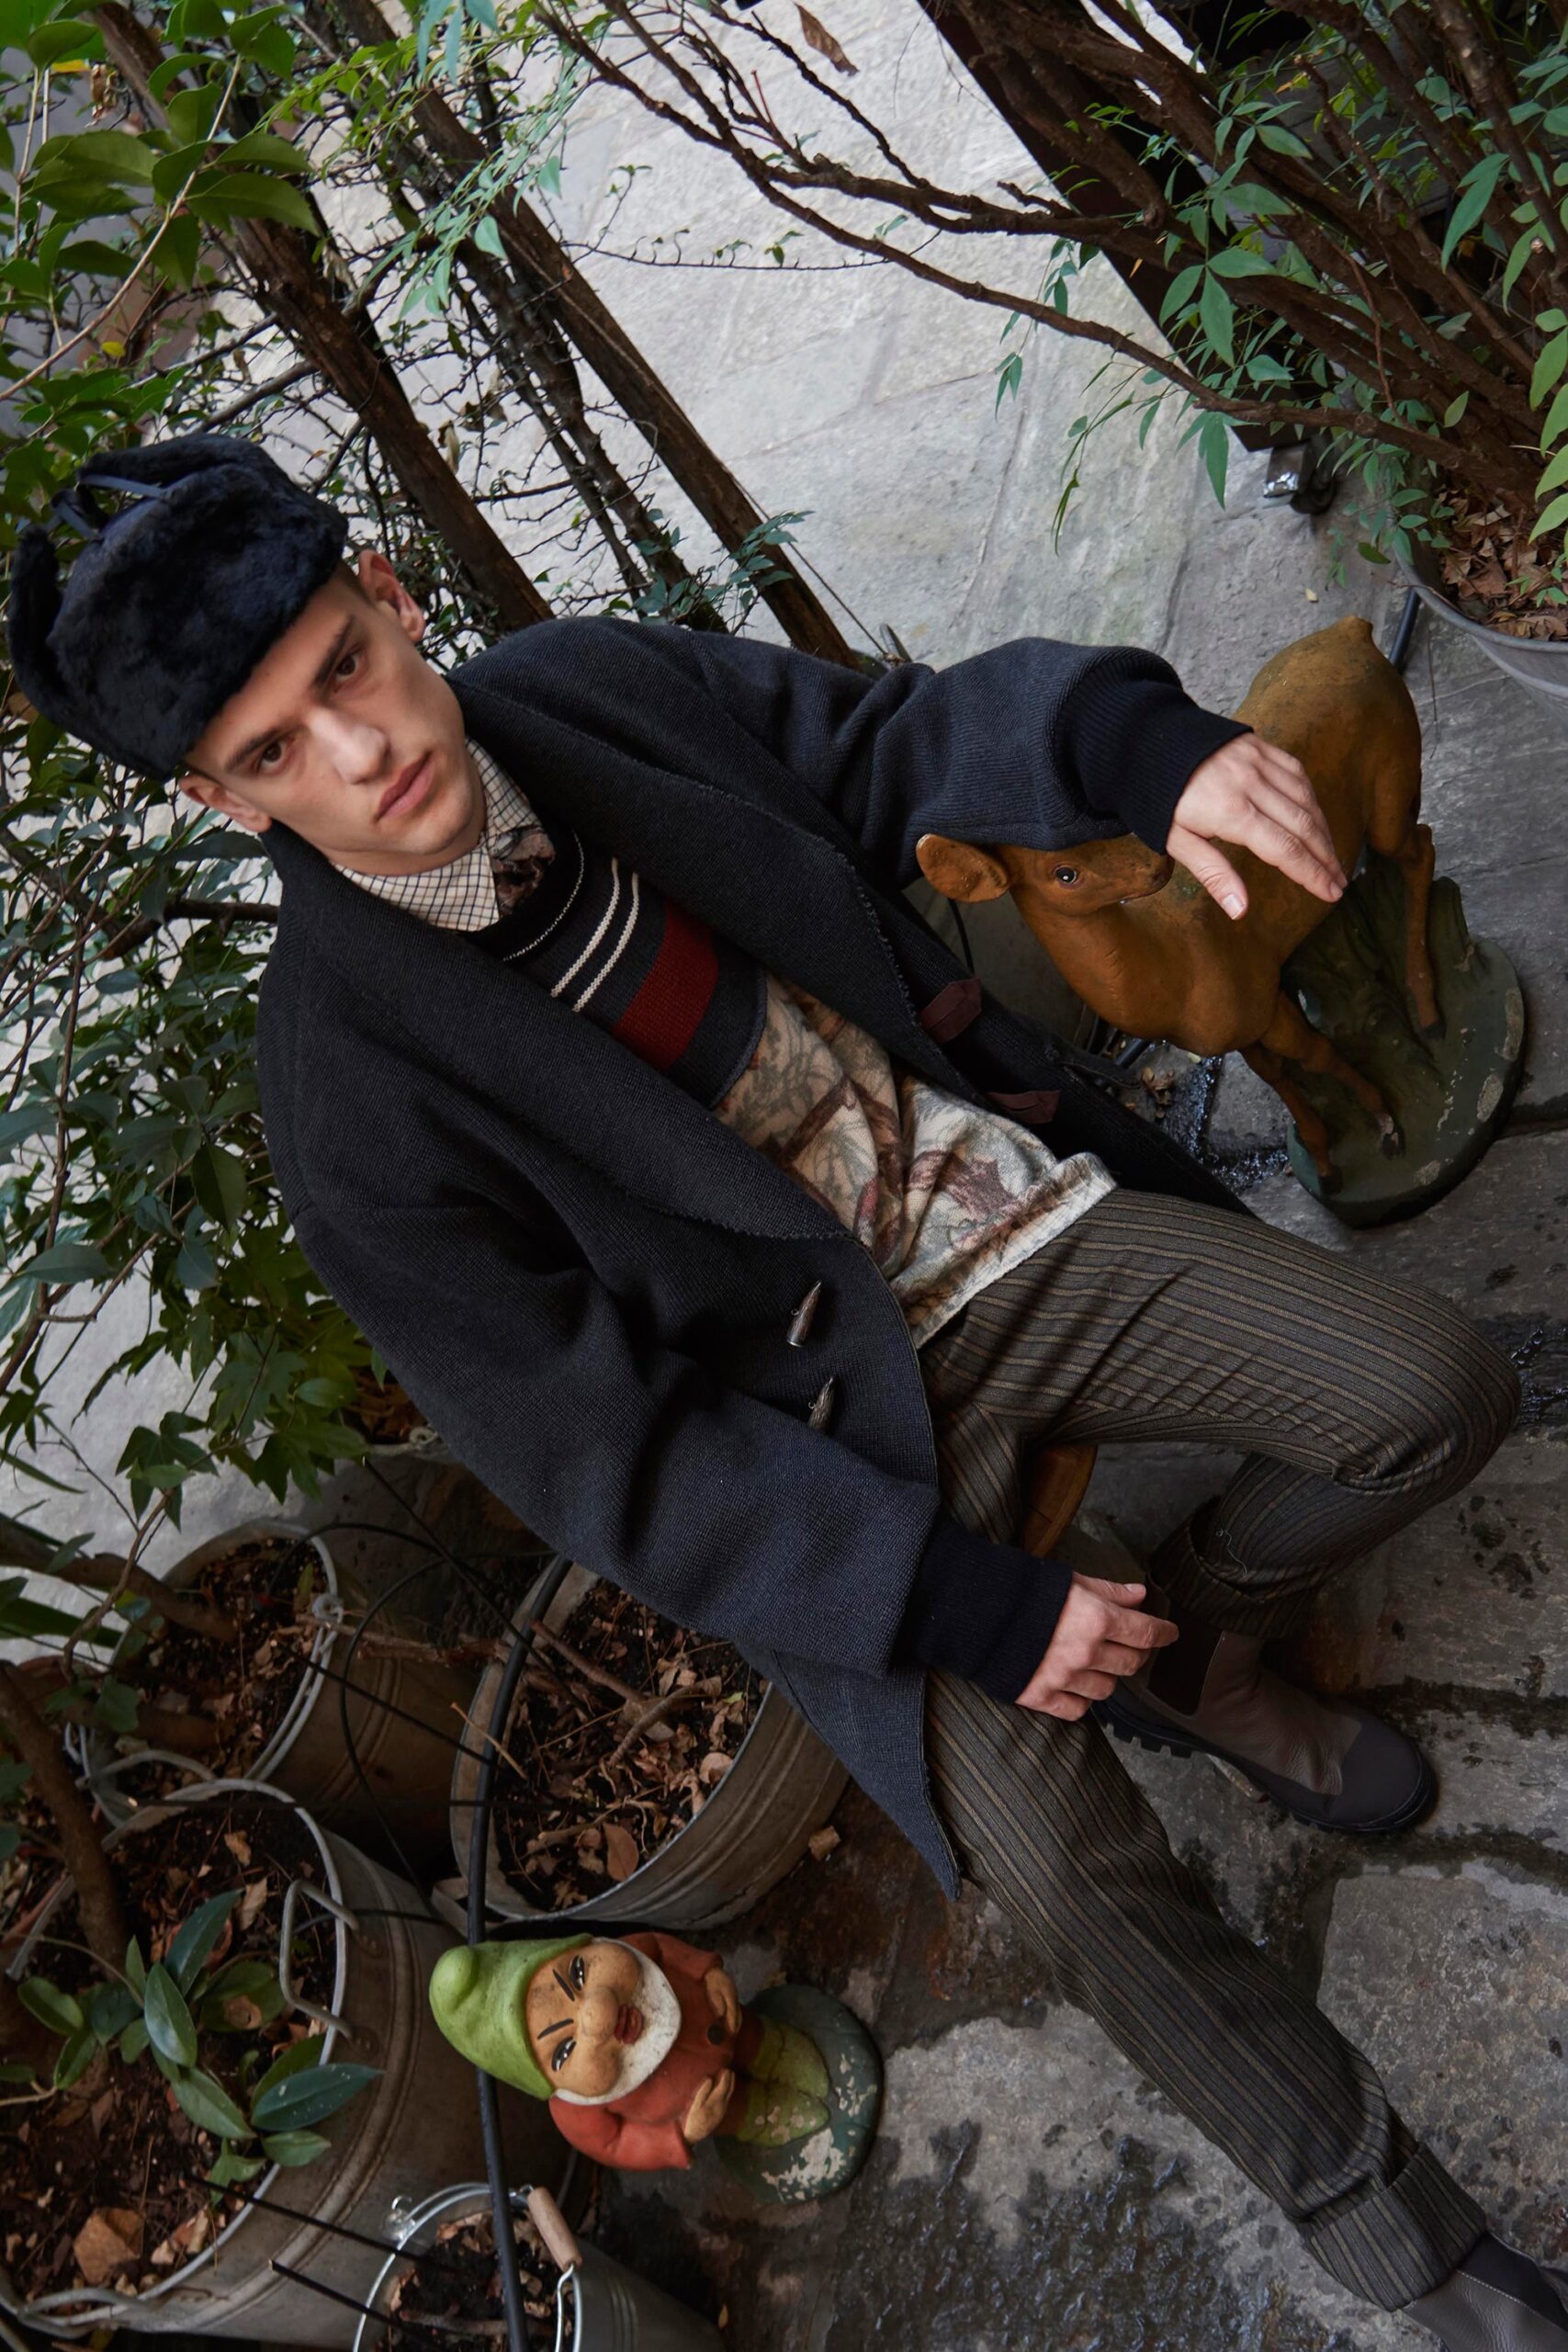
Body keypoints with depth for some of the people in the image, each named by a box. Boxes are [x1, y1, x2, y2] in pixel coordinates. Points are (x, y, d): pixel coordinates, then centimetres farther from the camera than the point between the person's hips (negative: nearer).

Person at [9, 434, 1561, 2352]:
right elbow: (598, 1455, -17)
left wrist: (1149, 748, -19)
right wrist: (965, 1605, -19)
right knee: (1055, 1861, -17)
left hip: (1006, 1205, 5)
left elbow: (901, 733, 3)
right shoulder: (349, 1094, -21)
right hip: (841, 1402, -4)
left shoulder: (589, 684, -8)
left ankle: (1193, 1651, 25)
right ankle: (1362, 2197, 15)